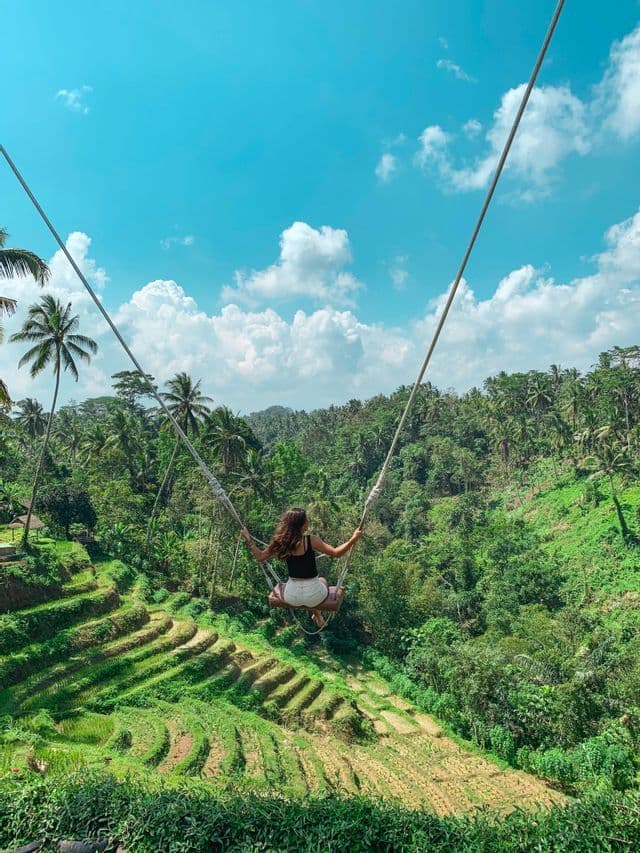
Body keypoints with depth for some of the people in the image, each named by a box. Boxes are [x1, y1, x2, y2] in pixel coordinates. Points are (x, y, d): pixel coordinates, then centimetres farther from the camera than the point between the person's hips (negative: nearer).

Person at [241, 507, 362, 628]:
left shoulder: (280, 542, -8)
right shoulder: (311, 540, -19)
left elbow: (260, 557, 3)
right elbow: (336, 553, -17)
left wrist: (248, 538, 12)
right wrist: (353, 539, -12)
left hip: (291, 598, 3)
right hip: (313, 596, -3)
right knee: (322, 581, 34)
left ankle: (316, 614, 52)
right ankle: (317, 616, 53)